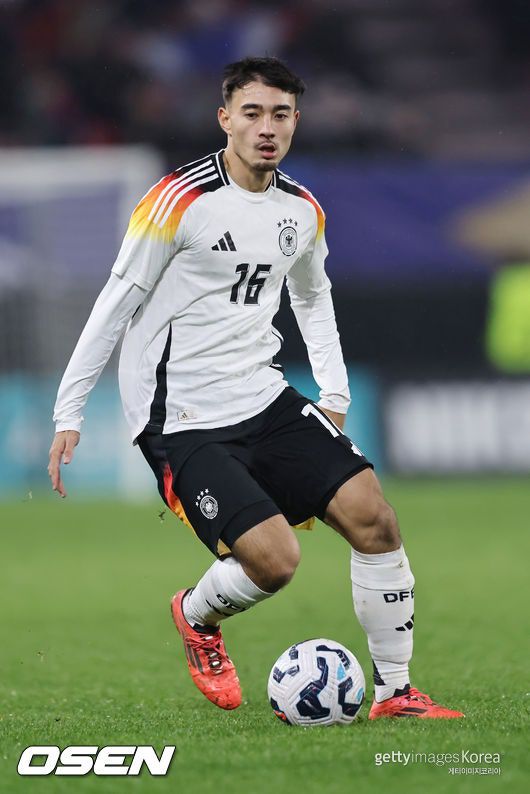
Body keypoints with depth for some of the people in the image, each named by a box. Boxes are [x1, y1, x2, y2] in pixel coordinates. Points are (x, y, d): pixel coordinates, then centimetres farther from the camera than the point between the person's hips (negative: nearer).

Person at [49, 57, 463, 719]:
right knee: (274, 558, -19)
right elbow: (118, 302, -8)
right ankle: (197, 617, 16)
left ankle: (394, 691, 3)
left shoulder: (303, 210, 6)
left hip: (263, 397, 6)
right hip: (180, 418, -6)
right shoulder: (180, 199, -14)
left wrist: (334, 395, 15)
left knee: (372, 516, -9)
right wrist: (68, 416, -9)